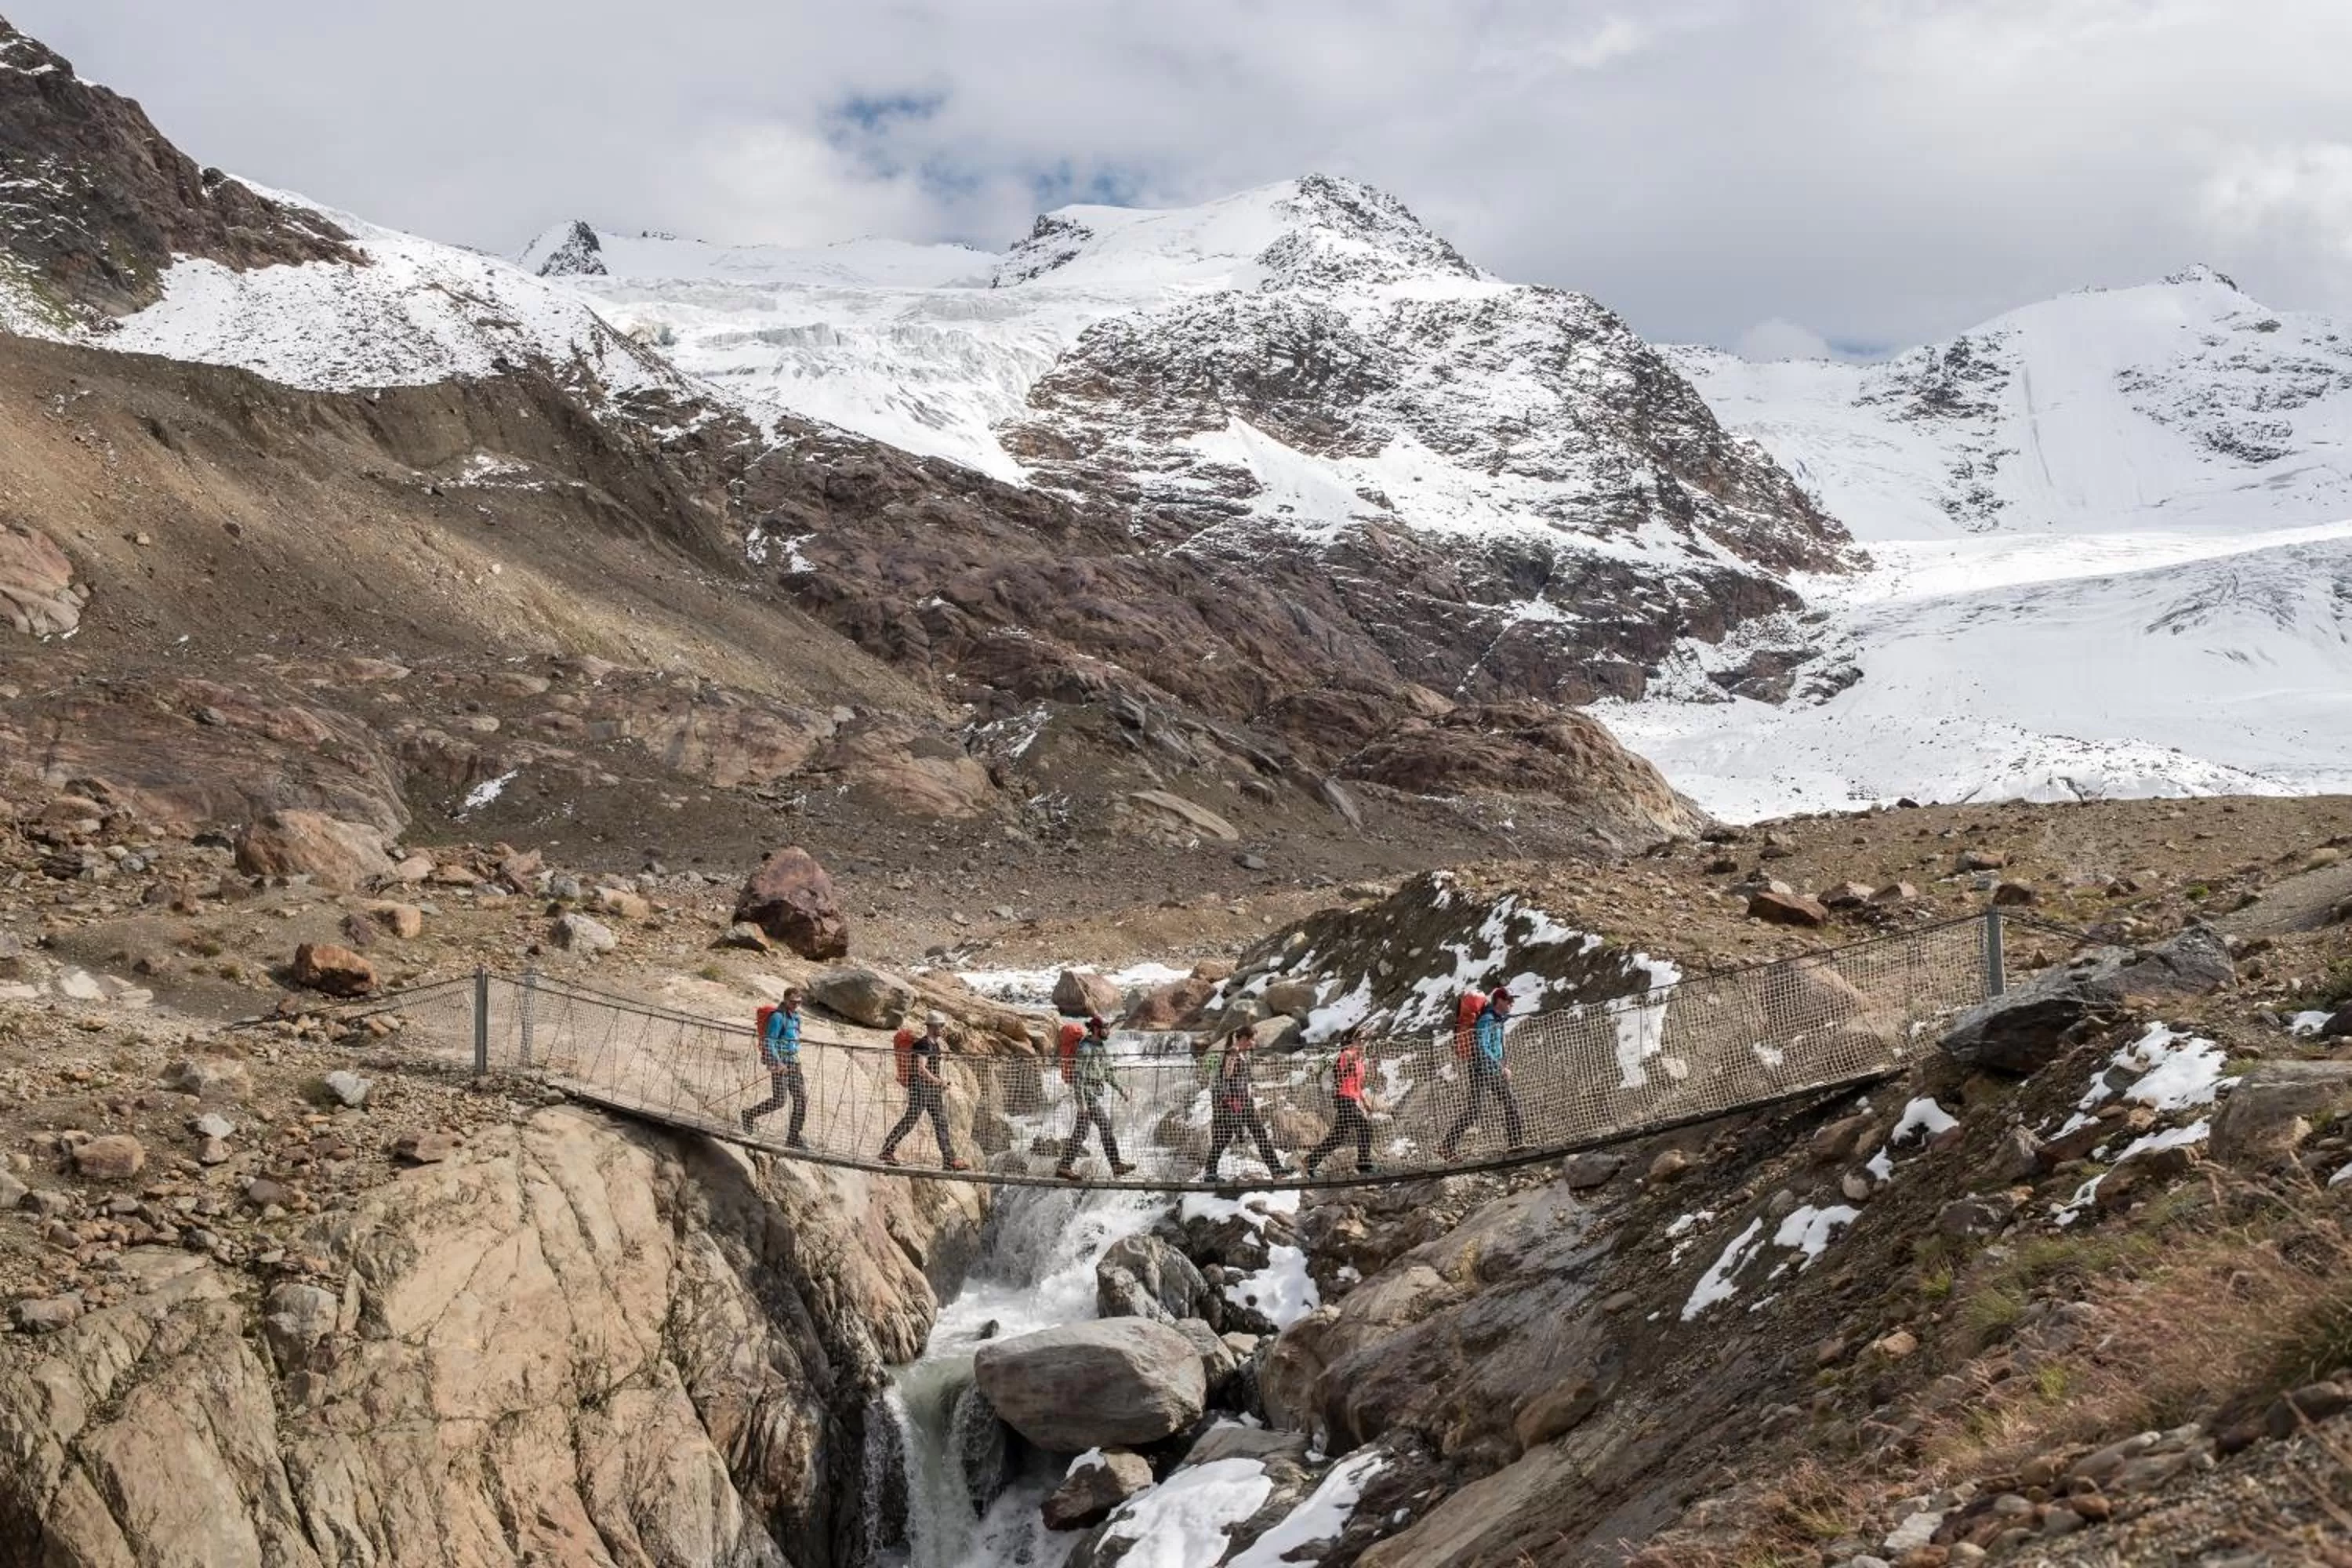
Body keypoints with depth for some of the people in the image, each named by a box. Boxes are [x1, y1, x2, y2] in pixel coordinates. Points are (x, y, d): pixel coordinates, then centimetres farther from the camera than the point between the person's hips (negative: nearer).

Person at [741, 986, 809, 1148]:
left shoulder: (796, 1016, 13)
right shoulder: (778, 1017, -13)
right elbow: (768, 1042, -18)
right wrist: (778, 1062, -25)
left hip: (793, 1063, 8)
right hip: (779, 1063, -8)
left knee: (801, 1098, 0)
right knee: (779, 1101, -10)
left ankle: (793, 1137, 4)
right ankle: (749, 1115, 14)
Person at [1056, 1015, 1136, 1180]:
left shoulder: (1103, 1047, 12)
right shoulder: (1085, 1049, -16)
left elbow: (1108, 1073, 21)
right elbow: (1078, 1077, -20)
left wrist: (1120, 1089, 11)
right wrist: (1081, 1102, -24)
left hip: (1096, 1093, 9)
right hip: (1087, 1093, -9)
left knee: (1081, 1131, 10)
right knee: (1105, 1126, -8)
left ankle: (1064, 1167, 14)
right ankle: (1116, 1166, -2)